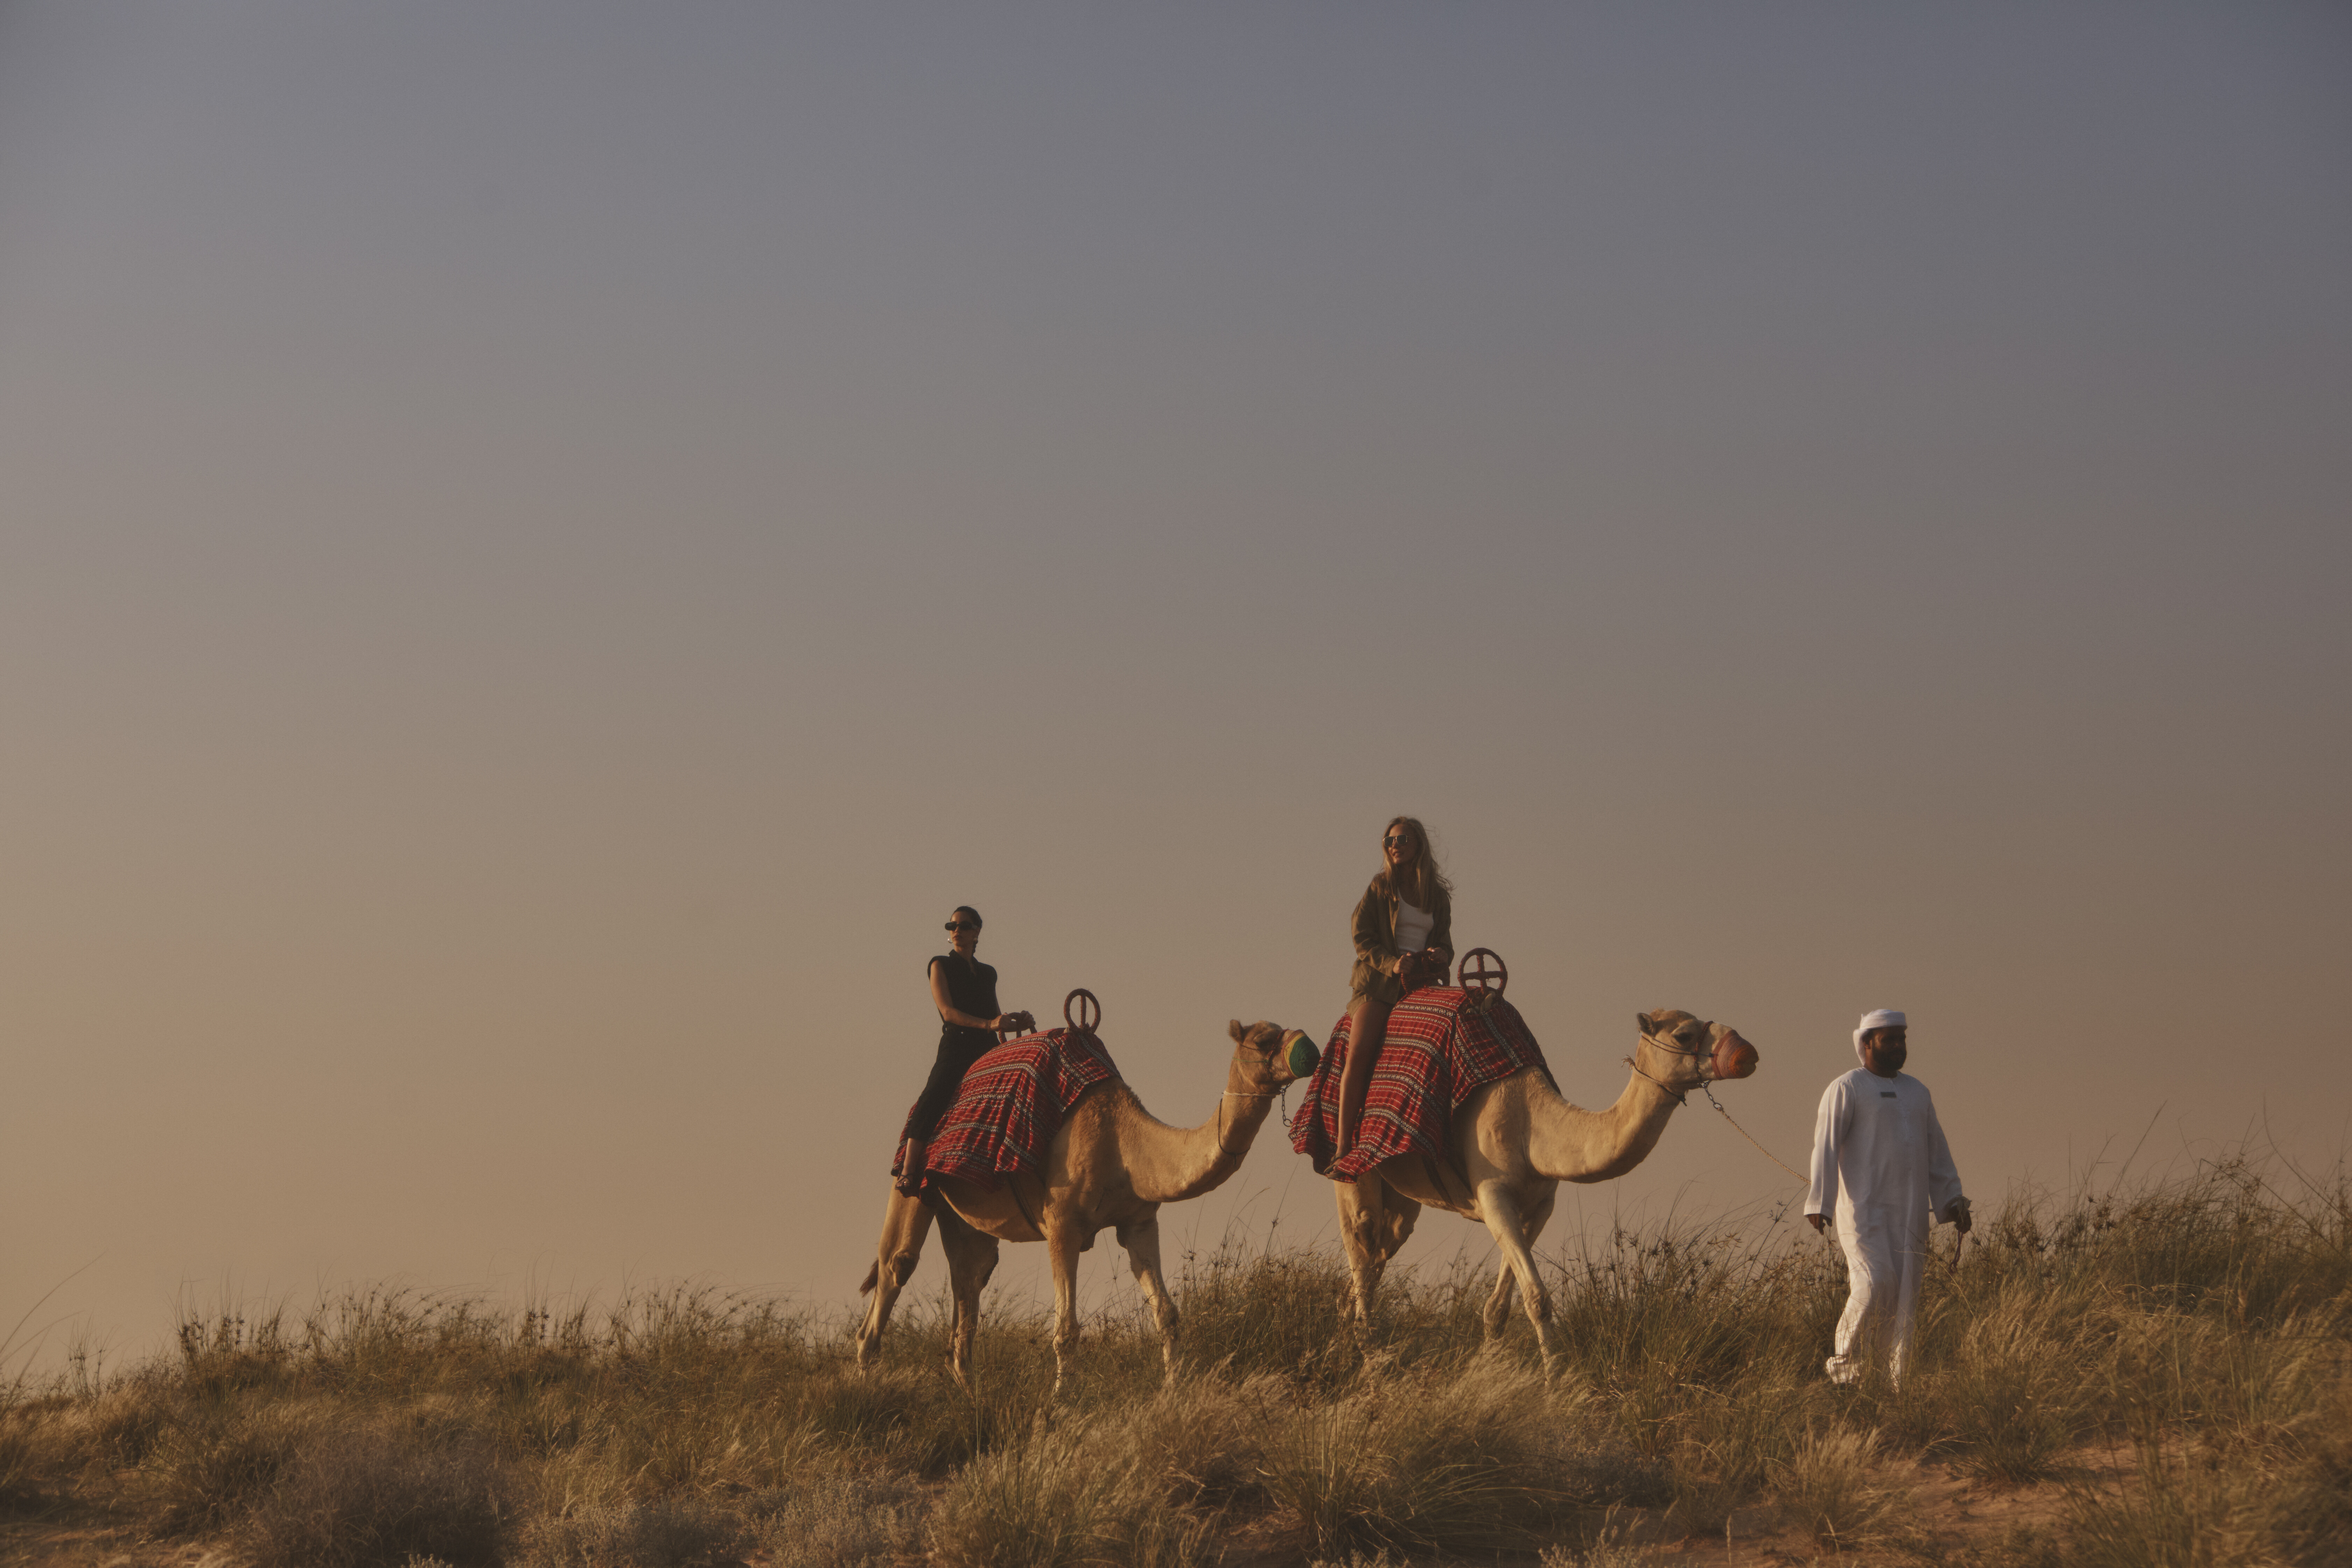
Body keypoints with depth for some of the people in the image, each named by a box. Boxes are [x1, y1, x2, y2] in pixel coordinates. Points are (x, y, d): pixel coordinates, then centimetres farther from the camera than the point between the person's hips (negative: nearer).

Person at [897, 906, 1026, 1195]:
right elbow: (948, 1011, -6)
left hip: (988, 1051, 6)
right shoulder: (941, 966, 8)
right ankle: (908, 1173, -36)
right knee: (931, 1104, -28)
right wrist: (987, 1023, -20)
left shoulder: (987, 973, 23)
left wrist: (1015, 1019, 6)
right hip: (955, 1049, -6)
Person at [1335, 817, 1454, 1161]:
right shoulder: (1380, 888, 8)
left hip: (1421, 983, 3)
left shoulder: (1438, 896, 16)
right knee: (1358, 1053, -19)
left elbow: (1445, 942, 20)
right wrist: (1391, 963, -15)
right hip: (1379, 978, -3)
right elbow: (1362, 937, 2)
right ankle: (1344, 1143, -20)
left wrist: (1440, 955, -5)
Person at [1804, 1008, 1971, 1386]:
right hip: (1864, 1209, -6)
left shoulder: (1917, 1092, 20)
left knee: (1906, 1291, 1)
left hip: (1910, 1212, 6)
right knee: (1875, 1284, -19)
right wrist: (1819, 1202, -15)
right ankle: (1845, 1366, -5)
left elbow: (1937, 1151, 24)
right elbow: (1826, 1147, -7)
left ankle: (1899, 1378, 4)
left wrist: (1952, 1199, 15)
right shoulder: (1847, 1089, 0)